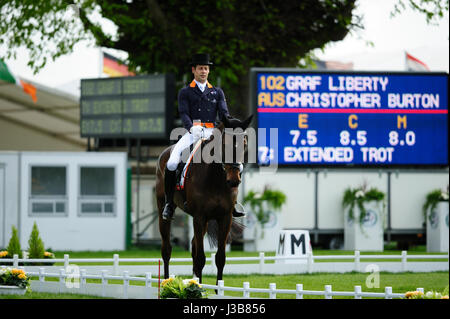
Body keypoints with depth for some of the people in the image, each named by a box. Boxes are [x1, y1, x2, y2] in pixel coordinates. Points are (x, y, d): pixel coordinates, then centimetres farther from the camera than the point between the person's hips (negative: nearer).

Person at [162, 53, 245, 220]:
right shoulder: (185, 92, 10)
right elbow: (184, 114, -3)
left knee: (237, 165, -12)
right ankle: (169, 203, -8)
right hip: (192, 134, -3)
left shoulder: (217, 92, 18)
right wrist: (192, 127, -25)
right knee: (171, 164, -26)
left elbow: (224, 112, 6)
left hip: (212, 134, 3)